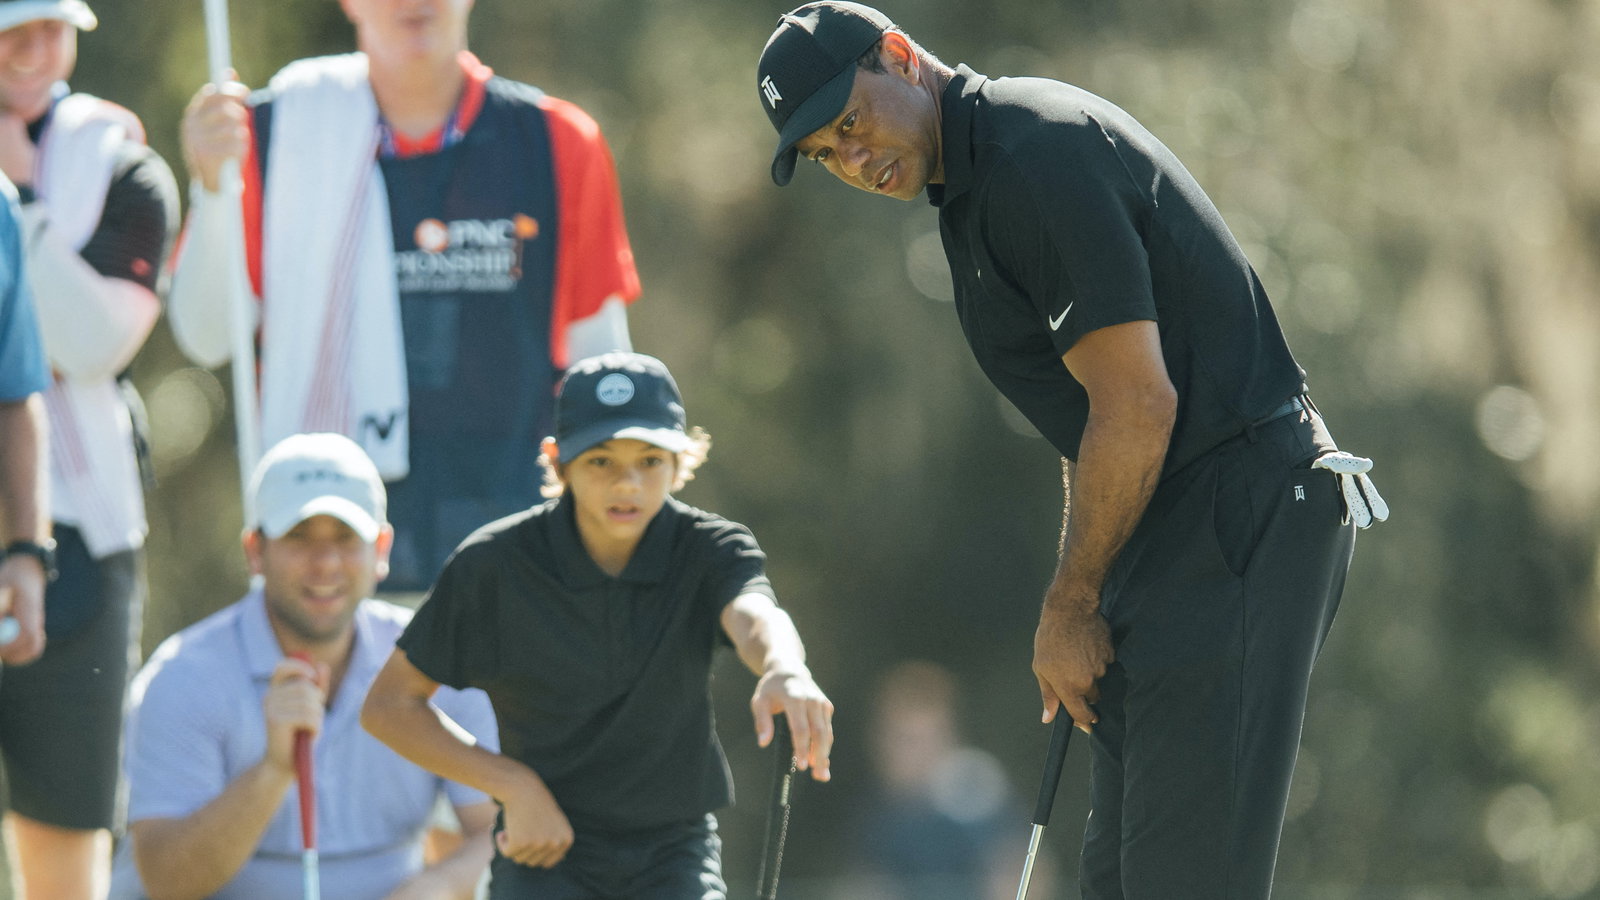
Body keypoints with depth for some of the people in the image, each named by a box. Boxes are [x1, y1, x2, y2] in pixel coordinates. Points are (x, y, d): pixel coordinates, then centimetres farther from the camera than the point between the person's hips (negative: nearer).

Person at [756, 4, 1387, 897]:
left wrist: (1071, 608, -10)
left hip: (1242, 517, -11)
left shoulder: (1036, 153, -17)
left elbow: (1137, 404, -20)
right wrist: (1077, 606, 20)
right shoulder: (976, 182, 17)